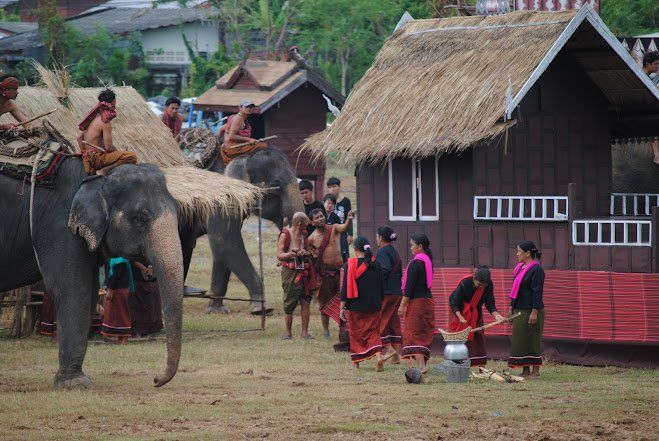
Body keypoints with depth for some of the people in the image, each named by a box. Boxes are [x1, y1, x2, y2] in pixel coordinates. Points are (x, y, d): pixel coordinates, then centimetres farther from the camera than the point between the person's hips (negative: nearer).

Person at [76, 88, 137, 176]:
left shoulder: (93, 118, 10)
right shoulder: (105, 124, -15)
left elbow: (79, 137, 14)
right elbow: (109, 147, -18)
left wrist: (84, 153, 22)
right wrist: (118, 153, 1)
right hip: (97, 158, -9)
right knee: (132, 157, -19)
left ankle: (92, 170, 16)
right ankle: (103, 171, -16)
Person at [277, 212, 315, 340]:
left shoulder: (304, 235, 14)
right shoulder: (285, 235, -5)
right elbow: (279, 255, -8)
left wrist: (306, 253, 0)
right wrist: (292, 254, -25)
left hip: (304, 272, 5)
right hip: (290, 271, -5)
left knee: (305, 302, -1)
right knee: (290, 303, -3)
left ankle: (305, 332, 2)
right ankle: (288, 332, 7)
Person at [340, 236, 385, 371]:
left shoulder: (350, 265, -10)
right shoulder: (376, 265, 0)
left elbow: (345, 288, -9)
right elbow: (381, 286, 7)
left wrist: (342, 307, -4)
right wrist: (380, 303, 18)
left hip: (355, 306, -3)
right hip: (374, 306, 3)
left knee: (355, 333, 11)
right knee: (373, 332, 8)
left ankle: (356, 362, 17)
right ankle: (378, 355, -16)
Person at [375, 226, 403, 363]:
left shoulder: (382, 251, -11)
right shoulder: (395, 252, 15)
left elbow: (386, 269, -24)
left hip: (385, 292, -8)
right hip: (397, 292, 8)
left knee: (381, 320, 0)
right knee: (394, 322, 9)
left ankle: (389, 348, -6)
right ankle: (397, 354, 8)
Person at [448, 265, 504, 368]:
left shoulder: (489, 285, -20)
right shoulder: (464, 283, -32)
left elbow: (490, 303, -12)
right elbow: (454, 304, -26)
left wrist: (496, 314, -30)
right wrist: (460, 317, -40)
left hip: (475, 314, 4)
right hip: (459, 312, -4)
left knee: (478, 339, 1)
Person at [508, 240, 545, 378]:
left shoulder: (536, 270, -14)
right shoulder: (520, 268, 13)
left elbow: (537, 292, -18)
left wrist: (534, 312, -22)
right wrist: (512, 309, 19)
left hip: (530, 311, -9)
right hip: (519, 311, 9)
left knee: (532, 341, -3)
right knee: (520, 340, 10)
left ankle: (536, 371, 3)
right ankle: (525, 371, 16)